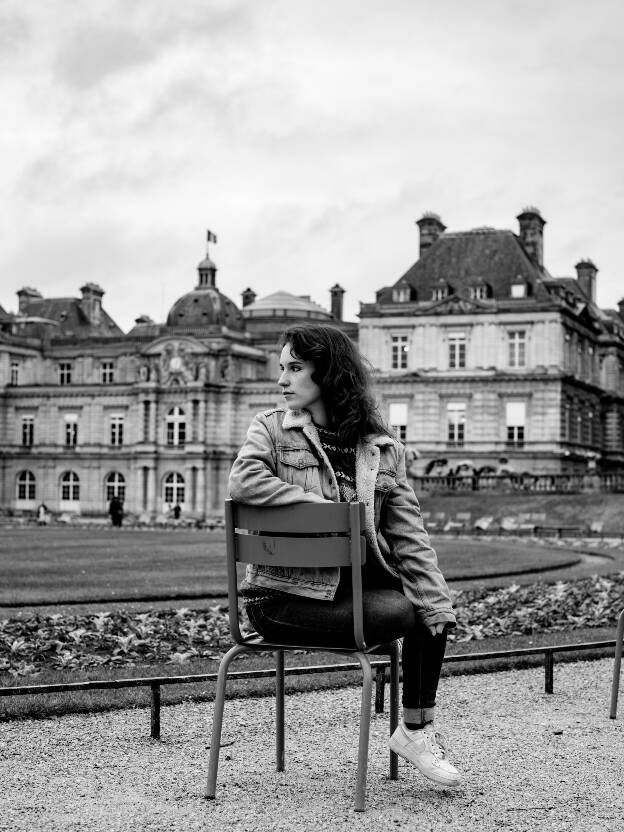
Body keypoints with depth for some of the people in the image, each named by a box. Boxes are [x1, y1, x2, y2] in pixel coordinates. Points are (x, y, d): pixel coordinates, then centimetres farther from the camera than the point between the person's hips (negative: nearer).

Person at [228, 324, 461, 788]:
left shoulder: (382, 448, 7)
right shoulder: (272, 428, 1)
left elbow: (408, 535, 2)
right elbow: (244, 482, -20)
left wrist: (439, 606, -9)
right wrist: (326, 507, -22)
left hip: (353, 581, 4)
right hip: (285, 595, -4)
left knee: (432, 610, -17)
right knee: (404, 612, -21)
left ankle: (418, 730, -1)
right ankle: (416, 731, -1)